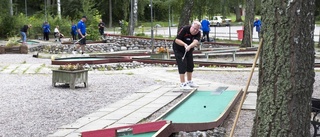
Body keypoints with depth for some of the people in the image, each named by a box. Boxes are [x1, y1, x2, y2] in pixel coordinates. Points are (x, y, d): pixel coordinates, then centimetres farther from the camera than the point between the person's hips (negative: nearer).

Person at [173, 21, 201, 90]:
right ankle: (182, 84, -9)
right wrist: (184, 44, -43)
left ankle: (189, 82, 28)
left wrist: (189, 46, -55)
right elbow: (177, 40, -27)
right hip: (179, 50, -6)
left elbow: (195, 42, -35)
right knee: (182, 66, -13)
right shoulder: (184, 29, -26)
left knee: (190, 66, 11)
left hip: (189, 50, 6)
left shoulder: (198, 33, -15)